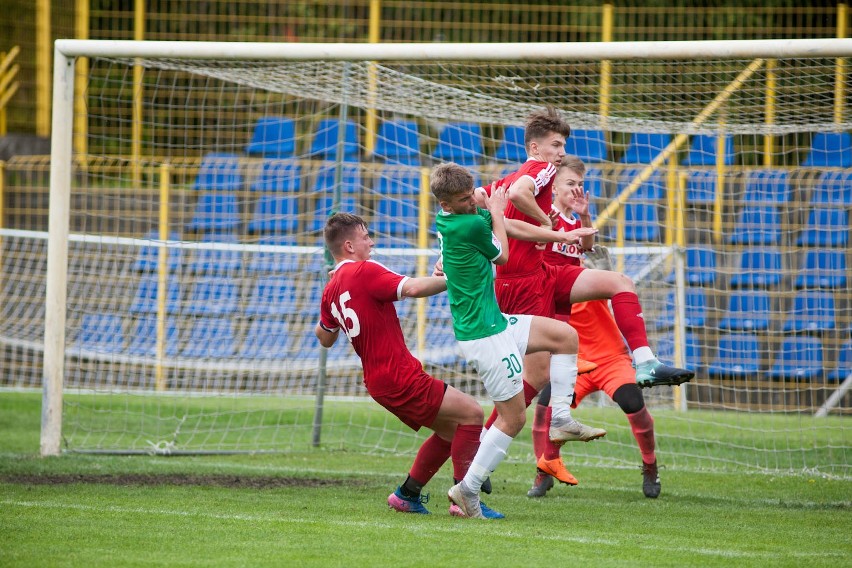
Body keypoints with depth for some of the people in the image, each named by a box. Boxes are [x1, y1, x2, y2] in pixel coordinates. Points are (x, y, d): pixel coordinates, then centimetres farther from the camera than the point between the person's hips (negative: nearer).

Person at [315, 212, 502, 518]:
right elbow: (413, 288, -27)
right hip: (398, 376, -10)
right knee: (471, 413, -8)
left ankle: (407, 495, 19)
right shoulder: (363, 272, -14)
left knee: (450, 429, 18)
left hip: (378, 380, 10)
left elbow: (324, 338, 27)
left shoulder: (331, 290, 13)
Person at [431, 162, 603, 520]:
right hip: (484, 334, -10)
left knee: (565, 336, 17)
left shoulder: (447, 220, 3)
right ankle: (467, 490, 0)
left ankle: (560, 417, 12)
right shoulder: (471, 225, -23)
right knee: (514, 417, -3)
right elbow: (501, 255, 0)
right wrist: (496, 212, 13)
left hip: (493, 323, 10)